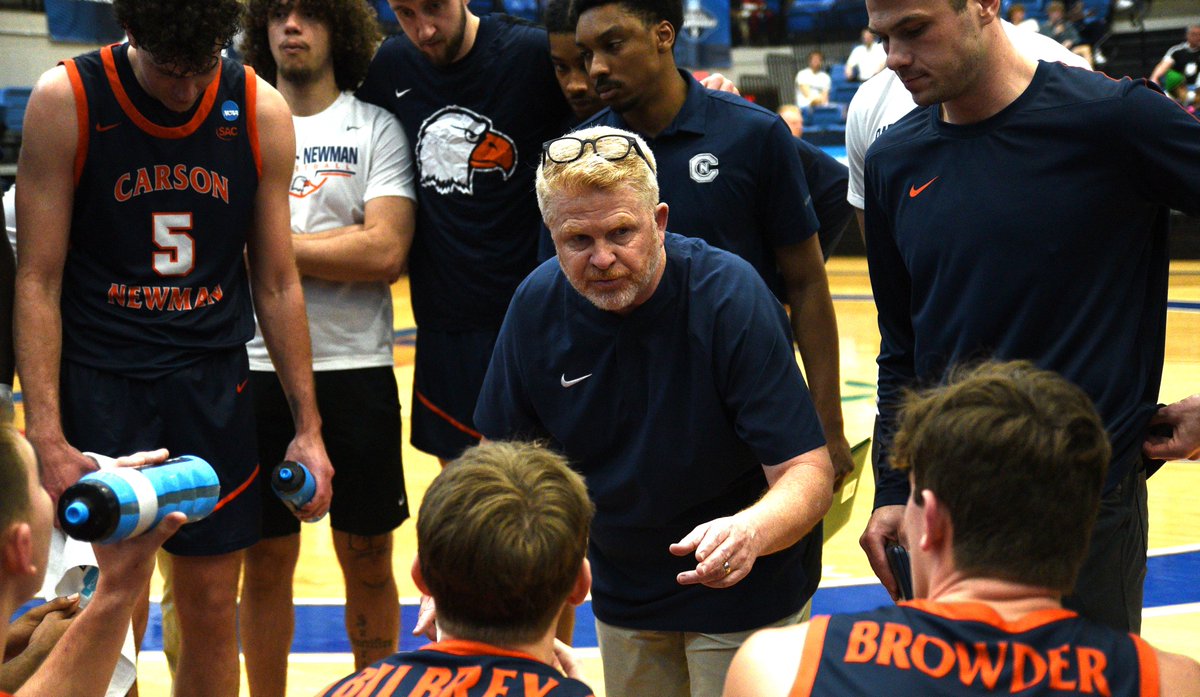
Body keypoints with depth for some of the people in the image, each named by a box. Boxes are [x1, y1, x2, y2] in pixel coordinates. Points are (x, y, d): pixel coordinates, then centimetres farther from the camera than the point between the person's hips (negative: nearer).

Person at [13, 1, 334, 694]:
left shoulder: (261, 111, -1)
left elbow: (277, 285, 6)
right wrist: (46, 435, -15)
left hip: (215, 387, 3)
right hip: (100, 391, -3)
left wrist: (308, 427, 5)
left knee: (214, 616, 9)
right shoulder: (66, 101, -9)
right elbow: (38, 281, -8)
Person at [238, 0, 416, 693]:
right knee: (266, 562, 10)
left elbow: (385, 252, -13)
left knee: (368, 558, 9)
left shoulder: (376, 129, 0)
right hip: (257, 369, 2)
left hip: (354, 369, -1)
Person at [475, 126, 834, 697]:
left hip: (741, 591, -4)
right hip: (621, 587, 4)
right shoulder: (537, 305, -12)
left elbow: (807, 469, -27)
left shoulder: (733, 299, -25)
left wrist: (749, 532, -49)